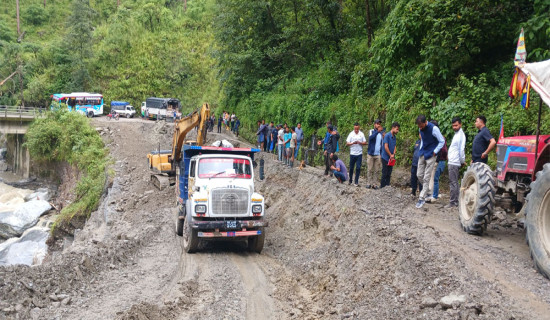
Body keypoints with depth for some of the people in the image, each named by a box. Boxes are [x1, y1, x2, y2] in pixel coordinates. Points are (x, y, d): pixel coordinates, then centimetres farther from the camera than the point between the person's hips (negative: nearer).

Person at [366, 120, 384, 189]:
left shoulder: (382, 133, 10)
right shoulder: (371, 131, -2)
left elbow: (382, 143, 16)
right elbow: (370, 137, -24)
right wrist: (378, 131, -37)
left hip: (378, 155, 3)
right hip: (370, 154, -3)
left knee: (377, 170, 1)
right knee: (369, 170, 0)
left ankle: (374, 184, 5)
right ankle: (369, 183, 6)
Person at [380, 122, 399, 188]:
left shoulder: (395, 137, 10)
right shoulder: (387, 136, -13)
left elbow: (395, 146, 11)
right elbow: (386, 147, -17)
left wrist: (393, 155, -6)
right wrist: (390, 155, -9)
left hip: (391, 158, 7)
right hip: (385, 157, -7)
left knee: (389, 174, 10)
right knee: (384, 173, -4)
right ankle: (382, 187, 3)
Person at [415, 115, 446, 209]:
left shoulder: (433, 129, -18)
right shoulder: (420, 129, 2)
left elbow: (442, 141, -11)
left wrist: (435, 152, -13)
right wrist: (421, 149, 10)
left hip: (430, 155, -7)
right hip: (422, 154, 7)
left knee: (426, 178, -6)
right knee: (419, 175, 8)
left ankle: (422, 198, -3)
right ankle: (428, 192, 25)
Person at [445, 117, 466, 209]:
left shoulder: (460, 135, -13)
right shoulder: (456, 134, 17)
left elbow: (461, 150, -16)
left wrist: (462, 161, -9)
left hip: (454, 163, -10)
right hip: (452, 162, 10)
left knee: (453, 183, -7)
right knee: (454, 182, 13)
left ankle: (453, 202, -4)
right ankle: (456, 201, 19)